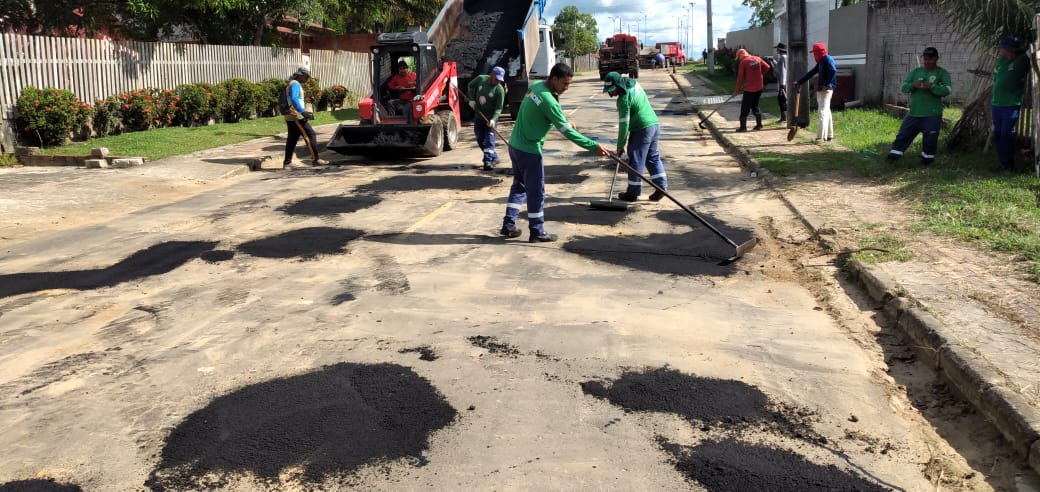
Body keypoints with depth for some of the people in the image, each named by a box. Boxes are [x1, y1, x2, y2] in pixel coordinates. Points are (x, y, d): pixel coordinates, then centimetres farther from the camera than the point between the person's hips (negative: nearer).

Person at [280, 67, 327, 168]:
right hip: (296, 116, -10)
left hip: (290, 117, 10)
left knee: (292, 139, 11)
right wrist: (303, 112, -32)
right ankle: (315, 159, -8)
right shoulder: (295, 84, -11)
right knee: (310, 135, -8)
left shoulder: (291, 84, 21)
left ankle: (287, 162, 11)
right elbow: (294, 99, -25)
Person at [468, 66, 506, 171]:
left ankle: (488, 161, -8)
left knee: (489, 140, -10)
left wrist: (493, 119, -32)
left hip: (490, 118, -5)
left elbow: (499, 108, -17)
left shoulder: (499, 90, -16)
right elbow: (471, 86, 13)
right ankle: (494, 157, 24)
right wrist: (472, 99, 0)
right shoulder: (481, 79, -6)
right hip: (478, 116, 5)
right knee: (480, 139, 11)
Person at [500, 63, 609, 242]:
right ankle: (537, 232, 12)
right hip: (529, 151, -9)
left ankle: (508, 225, 22)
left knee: (519, 186, 19)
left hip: (515, 145, 9)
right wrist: (594, 146, -21)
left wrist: (564, 122, 7)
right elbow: (568, 132, -24)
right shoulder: (548, 101, -24)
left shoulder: (536, 86, 2)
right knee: (536, 192, 3)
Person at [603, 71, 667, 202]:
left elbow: (624, 125, -16)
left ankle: (633, 193, 9)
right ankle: (661, 186, 11)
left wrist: (620, 145, -8)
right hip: (654, 124, 9)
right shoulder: (635, 84, 8)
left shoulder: (623, 100, -18)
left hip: (642, 130, -9)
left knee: (636, 160, 1)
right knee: (653, 157, 14)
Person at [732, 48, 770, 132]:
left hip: (749, 88, -6)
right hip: (759, 87, 6)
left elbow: (740, 77, -8)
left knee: (745, 107, 2)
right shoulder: (757, 59, 6)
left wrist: (736, 90, -2)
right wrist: (760, 75, 18)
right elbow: (767, 67, 4)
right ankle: (759, 125, 18)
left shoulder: (743, 62, -8)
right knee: (755, 105, 18)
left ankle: (743, 127, 1)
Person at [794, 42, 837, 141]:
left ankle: (821, 137, -15)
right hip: (820, 90, 10)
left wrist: (826, 84, -25)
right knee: (826, 113, 14)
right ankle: (829, 135, 21)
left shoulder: (828, 60, -11)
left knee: (823, 112, -12)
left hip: (826, 90, -10)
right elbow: (811, 73, 25)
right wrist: (799, 82, 27)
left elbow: (833, 71, -26)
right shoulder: (821, 62, 18)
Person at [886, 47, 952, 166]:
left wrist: (932, 87, -29)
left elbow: (947, 90, -14)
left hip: (932, 115, -3)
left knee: (930, 139, 2)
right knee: (903, 135, 7)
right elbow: (903, 87, 2)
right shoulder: (915, 72, 9)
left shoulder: (942, 73, -2)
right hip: (913, 113, 3)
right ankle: (894, 154, 14)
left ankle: (927, 158, 19)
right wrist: (912, 85, -20)